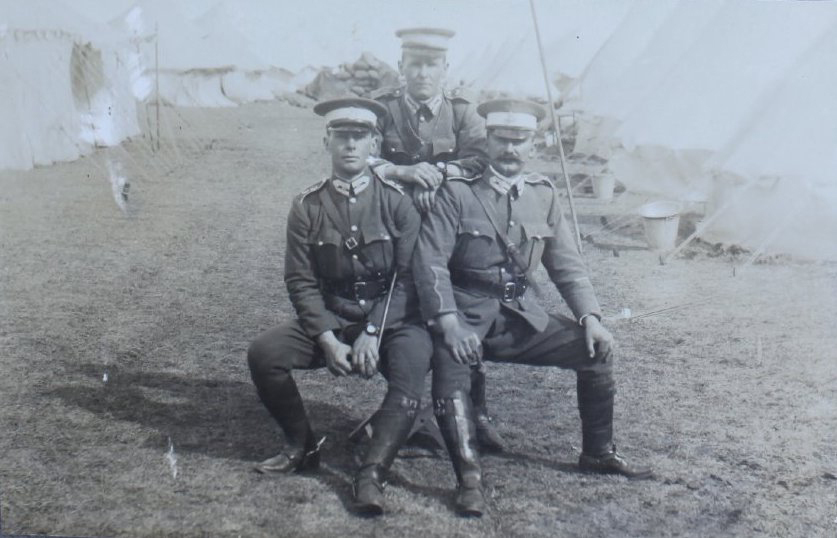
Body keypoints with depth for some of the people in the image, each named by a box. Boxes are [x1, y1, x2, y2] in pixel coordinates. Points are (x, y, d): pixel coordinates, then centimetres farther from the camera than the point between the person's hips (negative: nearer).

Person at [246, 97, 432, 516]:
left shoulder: (396, 201, -3)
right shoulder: (307, 206, 1)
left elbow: (408, 277, -7)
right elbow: (301, 281, -2)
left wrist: (373, 333, -18)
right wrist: (327, 339, -15)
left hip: (393, 320, -2)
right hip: (330, 320, 2)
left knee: (412, 364, -32)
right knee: (263, 353, -19)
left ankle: (371, 475, -32)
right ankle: (303, 446, 0)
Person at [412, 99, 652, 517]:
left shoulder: (543, 194, 8)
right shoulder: (457, 192, -6)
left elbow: (567, 265, 10)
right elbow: (429, 262, -13)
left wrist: (590, 317, -5)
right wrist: (449, 324, -25)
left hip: (522, 317, 5)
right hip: (468, 316, -4)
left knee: (596, 349, -7)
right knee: (449, 359, -34)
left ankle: (597, 452, 13)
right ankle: (468, 477, -24)